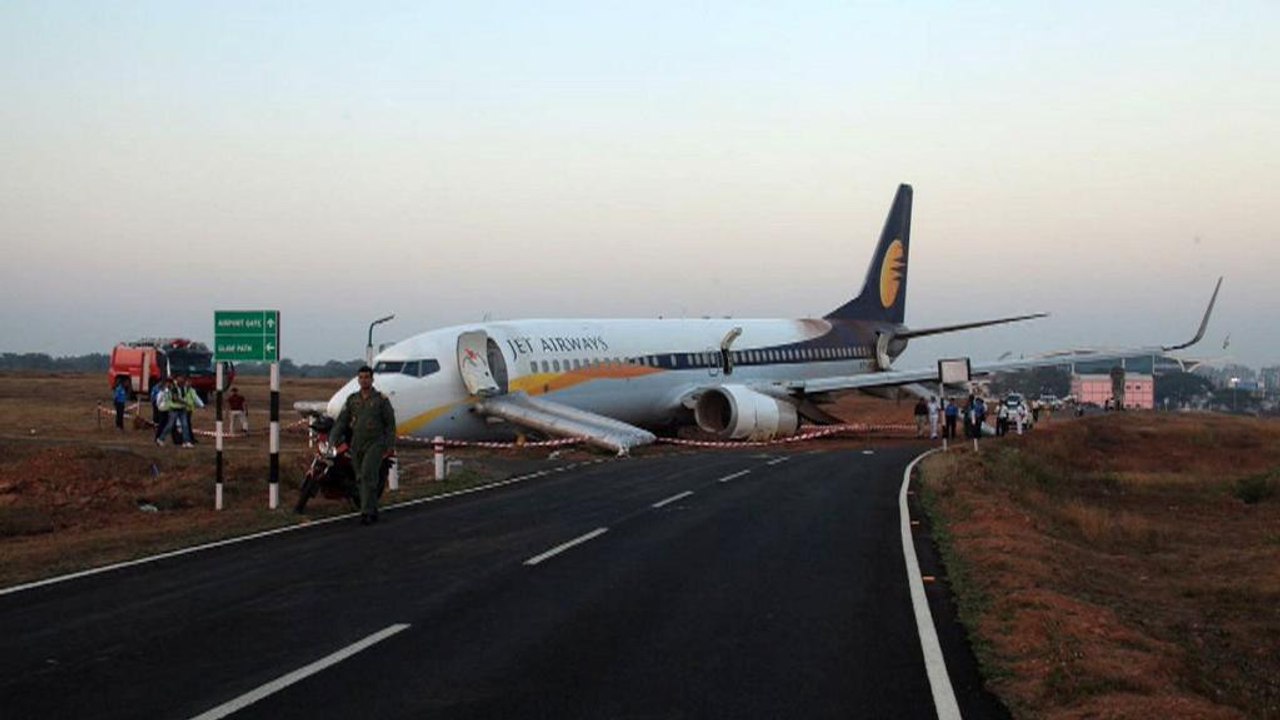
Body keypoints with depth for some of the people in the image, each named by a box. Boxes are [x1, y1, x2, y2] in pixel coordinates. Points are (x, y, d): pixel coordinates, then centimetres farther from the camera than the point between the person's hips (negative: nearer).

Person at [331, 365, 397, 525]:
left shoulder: (381, 400, 0)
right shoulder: (352, 400, 10)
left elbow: (390, 424, -1)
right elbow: (341, 421, 5)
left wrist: (391, 446, -9)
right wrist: (334, 439, -9)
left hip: (375, 444, -5)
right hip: (357, 446, 5)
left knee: (368, 475, -20)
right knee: (362, 479, 7)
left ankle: (366, 512, -21)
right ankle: (373, 513, 18)